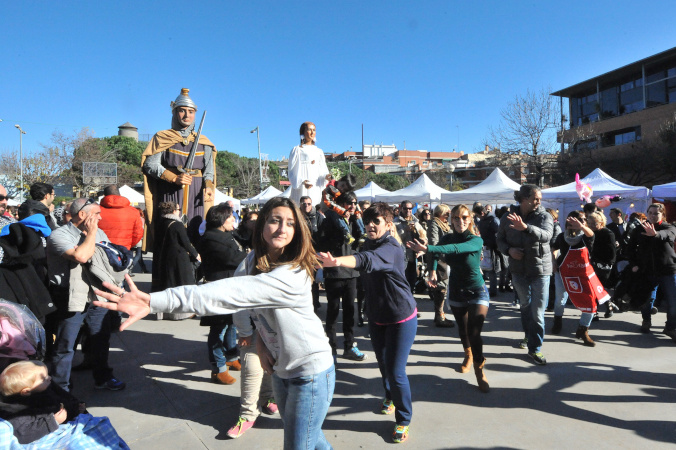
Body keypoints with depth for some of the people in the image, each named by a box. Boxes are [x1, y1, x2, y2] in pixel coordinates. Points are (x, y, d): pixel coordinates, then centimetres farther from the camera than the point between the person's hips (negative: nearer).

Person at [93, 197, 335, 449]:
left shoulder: (292, 276, -33)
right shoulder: (253, 260, -6)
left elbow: (228, 294, -42)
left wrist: (154, 302, -47)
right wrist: (259, 338, -15)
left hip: (310, 372, -7)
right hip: (280, 366, 7)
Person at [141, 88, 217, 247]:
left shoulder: (203, 142, 16)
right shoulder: (163, 138, 8)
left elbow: (209, 170, 12)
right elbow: (149, 164, -1)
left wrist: (208, 187, -10)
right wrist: (175, 178, -13)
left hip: (196, 197, 2)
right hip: (170, 195, -2)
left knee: (195, 234, -4)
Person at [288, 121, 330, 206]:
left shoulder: (319, 151, 19)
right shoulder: (297, 150, 5)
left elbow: (323, 170, 17)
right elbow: (292, 172, -3)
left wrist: (326, 176, -7)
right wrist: (302, 181, -21)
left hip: (316, 189, 4)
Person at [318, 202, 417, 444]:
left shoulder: (391, 249, -28)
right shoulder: (369, 243, 0)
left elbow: (367, 260, -50)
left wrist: (337, 261, -65)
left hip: (401, 317, -7)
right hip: (376, 316, 7)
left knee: (396, 371, -3)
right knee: (383, 363, 20)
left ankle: (404, 419, 21)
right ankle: (390, 397, 49)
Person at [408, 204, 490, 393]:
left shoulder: (476, 240, -22)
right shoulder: (447, 238, -8)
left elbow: (456, 248, -40)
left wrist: (427, 248, -52)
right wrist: (432, 271, -19)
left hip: (477, 291, -4)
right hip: (456, 290, 4)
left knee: (474, 332, -13)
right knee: (462, 328, 19)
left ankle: (479, 371, 8)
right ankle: (468, 355, 48)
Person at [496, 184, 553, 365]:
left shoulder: (544, 216, -11)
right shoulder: (508, 218, -4)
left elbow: (546, 235, -30)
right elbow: (500, 240, 5)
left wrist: (526, 227, -48)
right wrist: (509, 250, -16)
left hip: (540, 270, -3)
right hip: (518, 269, 3)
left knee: (538, 311, -4)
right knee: (525, 305, 21)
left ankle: (535, 348, 9)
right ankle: (529, 335, 42)